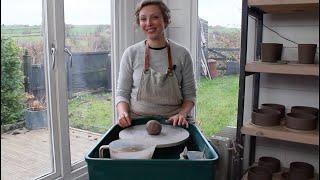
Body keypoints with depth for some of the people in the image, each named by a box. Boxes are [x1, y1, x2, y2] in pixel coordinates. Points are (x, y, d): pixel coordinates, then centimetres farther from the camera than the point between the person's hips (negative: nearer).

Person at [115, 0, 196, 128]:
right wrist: (123, 113, -13)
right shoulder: (131, 54, 1)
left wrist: (182, 114, -11)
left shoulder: (181, 54, 1)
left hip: (172, 123, 0)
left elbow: (189, 94, 7)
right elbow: (122, 93, 6)